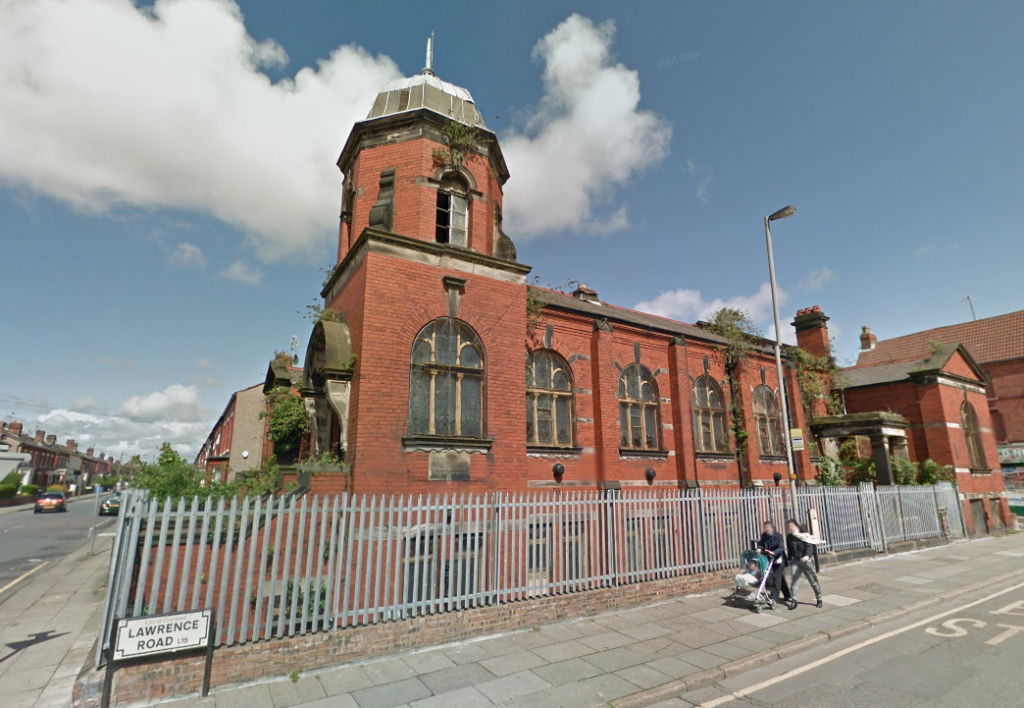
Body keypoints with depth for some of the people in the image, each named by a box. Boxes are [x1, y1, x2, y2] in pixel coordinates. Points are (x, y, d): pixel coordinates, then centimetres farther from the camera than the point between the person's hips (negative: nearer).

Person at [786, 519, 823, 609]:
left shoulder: (804, 535, -9)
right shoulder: (789, 537, 5)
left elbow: (809, 547, -18)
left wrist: (807, 556, -33)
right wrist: (789, 559, 15)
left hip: (805, 560, -3)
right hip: (795, 562, 3)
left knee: (813, 580, 8)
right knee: (794, 580, -4)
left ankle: (819, 599, 26)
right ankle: (793, 600, 0)